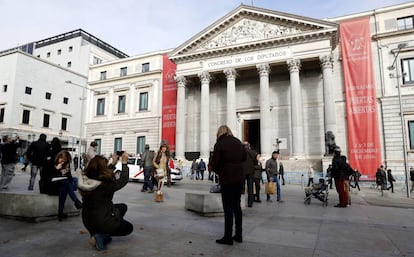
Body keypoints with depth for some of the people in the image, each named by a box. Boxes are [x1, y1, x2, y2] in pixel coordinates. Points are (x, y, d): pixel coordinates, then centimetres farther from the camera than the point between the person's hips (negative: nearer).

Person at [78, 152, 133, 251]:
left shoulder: (84, 179, -13)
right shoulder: (105, 184, -32)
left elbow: (103, 176, 4)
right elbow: (123, 180, -17)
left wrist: (113, 163, 11)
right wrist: (124, 162, -9)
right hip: (102, 222, -7)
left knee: (123, 207, 25)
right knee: (129, 228, 20)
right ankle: (101, 236, -1)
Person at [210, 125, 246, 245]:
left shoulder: (219, 144, -11)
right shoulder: (238, 142, 7)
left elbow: (214, 163, -11)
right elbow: (243, 158, 18)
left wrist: (218, 171, 8)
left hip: (227, 179, -6)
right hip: (239, 178, 6)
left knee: (228, 208, 2)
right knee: (237, 206, 15)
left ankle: (228, 237, 10)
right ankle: (238, 235, 24)